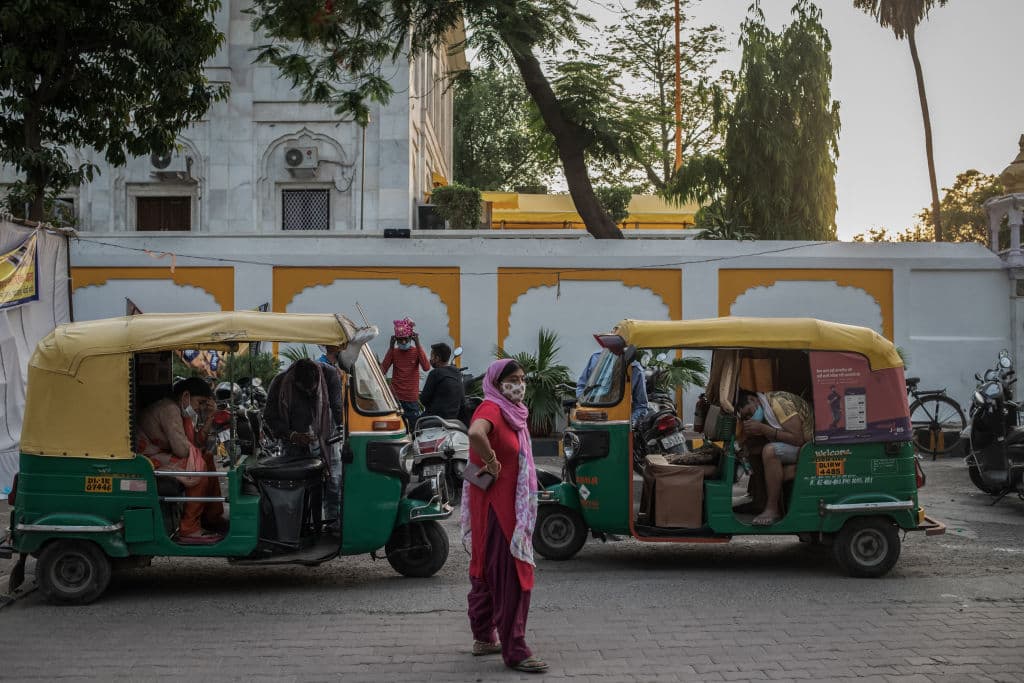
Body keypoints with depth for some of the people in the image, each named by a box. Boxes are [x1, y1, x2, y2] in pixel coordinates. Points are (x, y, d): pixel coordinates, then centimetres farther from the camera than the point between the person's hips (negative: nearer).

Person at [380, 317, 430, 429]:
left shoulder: (417, 351, 2)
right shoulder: (393, 352, 6)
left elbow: (426, 367, -16)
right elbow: (383, 370, -7)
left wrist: (418, 345, -16)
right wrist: (391, 347, -8)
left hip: (412, 399, -1)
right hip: (395, 398, 1)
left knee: (414, 429, 0)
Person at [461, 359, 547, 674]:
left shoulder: (512, 412, 11)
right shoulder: (491, 409, -18)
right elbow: (476, 433, -41)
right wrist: (492, 462, -28)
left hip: (509, 506, 10)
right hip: (496, 506, -10)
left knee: (488, 570, 18)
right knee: (511, 577, -7)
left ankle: (485, 637, 29)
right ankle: (514, 651, -3)